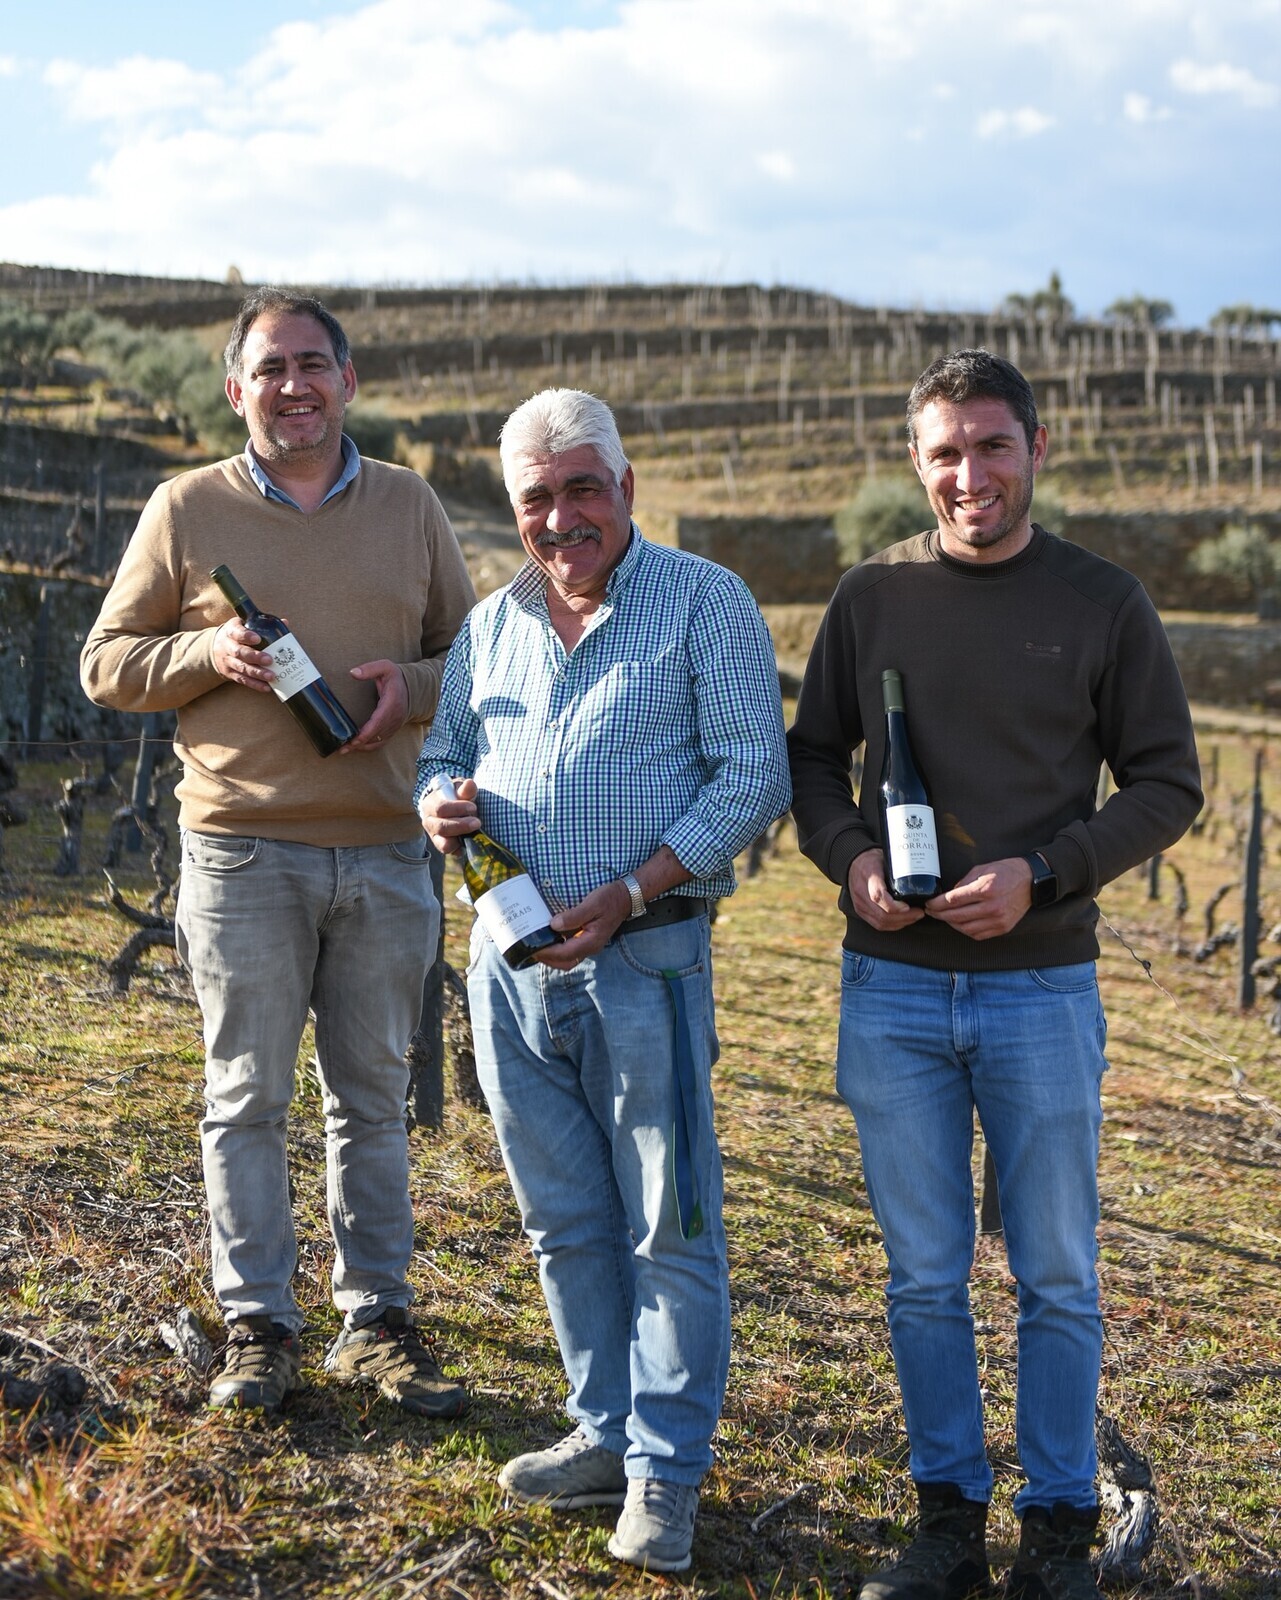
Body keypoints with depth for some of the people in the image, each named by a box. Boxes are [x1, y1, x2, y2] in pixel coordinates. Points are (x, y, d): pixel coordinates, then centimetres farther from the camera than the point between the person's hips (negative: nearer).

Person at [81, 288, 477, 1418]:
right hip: (242, 850, -2)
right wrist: (207, 653, -12)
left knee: (374, 1093, 9)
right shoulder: (187, 510, 3)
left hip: (385, 850, 2)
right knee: (248, 1095, 3)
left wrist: (413, 684, -8)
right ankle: (259, 1328, 15)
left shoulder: (410, 506, 9)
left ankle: (377, 1323, 19)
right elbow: (107, 664, 6)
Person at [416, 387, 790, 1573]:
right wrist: (439, 804, -3)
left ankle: (665, 1471, 9)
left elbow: (754, 777, -9)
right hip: (512, 957, 6)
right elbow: (448, 747, 23)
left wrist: (628, 894, -16)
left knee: (668, 1223, -1)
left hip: (644, 957, -5)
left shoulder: (704, 604, -3)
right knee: (564, 1220, 13)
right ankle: (607, 1431, 26)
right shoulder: (490, 623, 14)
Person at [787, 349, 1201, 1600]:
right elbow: (814, 756, 12)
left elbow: (1166, 784, 1)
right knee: (925, 1277, 9)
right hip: (892, 990, 2)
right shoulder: (872, 597, 4)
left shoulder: (1103, 604, 0)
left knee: (1055, 1277, 7)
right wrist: (850, 858, -8)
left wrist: (1043, 874, -13)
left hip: (1042, 987, -1)